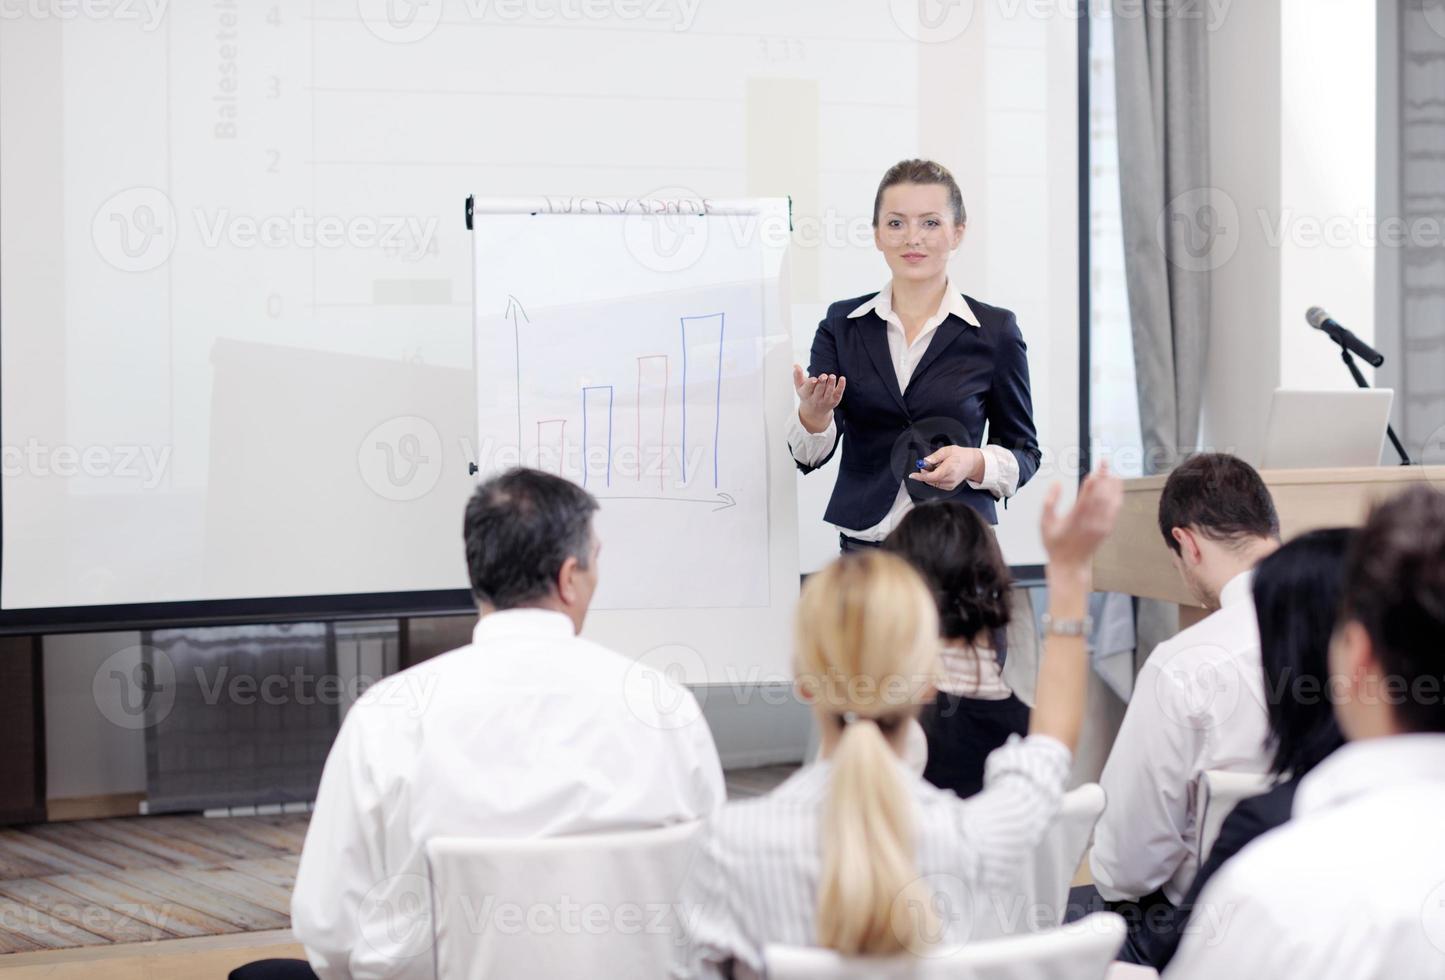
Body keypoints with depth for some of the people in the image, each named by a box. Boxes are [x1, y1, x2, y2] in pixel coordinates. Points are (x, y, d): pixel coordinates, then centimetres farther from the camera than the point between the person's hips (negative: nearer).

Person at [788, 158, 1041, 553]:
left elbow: (1023, 453, 7)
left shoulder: (994, 331, 2)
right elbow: (810, 456, 1)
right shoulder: (842, 324, 7)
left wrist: (974, 463, -13)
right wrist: (813, 413, -20)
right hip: (864, 546, 2)